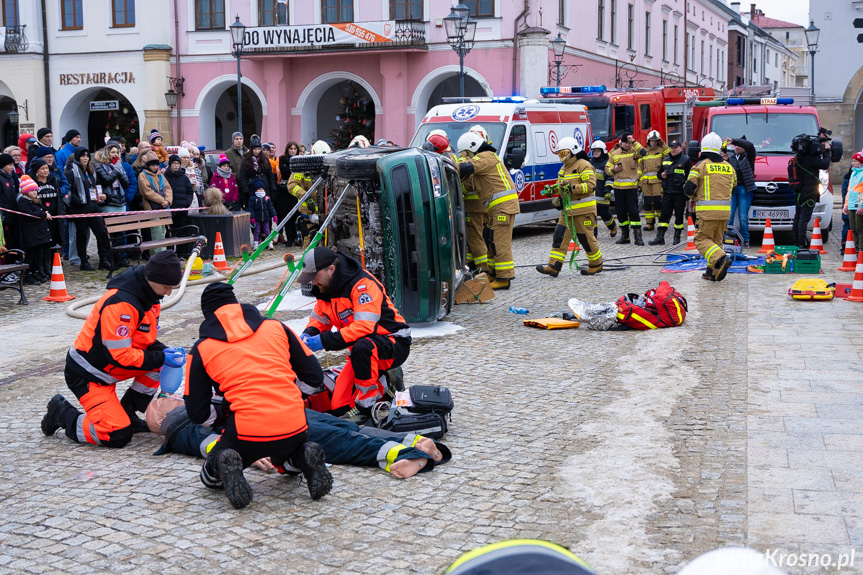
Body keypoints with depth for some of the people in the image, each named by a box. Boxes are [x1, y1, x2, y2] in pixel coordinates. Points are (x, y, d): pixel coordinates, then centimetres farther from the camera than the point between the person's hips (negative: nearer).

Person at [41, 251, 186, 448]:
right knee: (118, 436, -16)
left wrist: (165, 351, -10)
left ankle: (127, 413, 7)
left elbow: (145, 339, 9)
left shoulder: (148, 295, -1)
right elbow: (120, 356, -29)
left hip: (110, 363, 9)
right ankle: (62, 413, 6)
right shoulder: (120, 304, -30)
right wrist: (161, 358, -25)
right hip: (87, 374, -9)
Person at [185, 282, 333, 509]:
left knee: (211, 477, 25)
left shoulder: (201, 348, 9)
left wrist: (217, 412, 33)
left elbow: (197, 414, 10)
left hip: (247, 432, -2)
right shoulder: (276, 327, 12)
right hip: (295, 427, 3)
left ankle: (227, 467, -8)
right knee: (287, 459, 37)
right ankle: (306, 459, 3)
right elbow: (315, 376, 13)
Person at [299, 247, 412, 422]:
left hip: (394, 344, -8)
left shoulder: (362, 283, -24)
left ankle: (366, 404, -24)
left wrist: (324, 341, -35)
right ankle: (383, 383, 16)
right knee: (337, 407, -6)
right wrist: (308, 335, -9)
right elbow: (318, 319, 15)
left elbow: (365, 326, -34)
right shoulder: (325, 289, 3)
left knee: (362, 346, -43)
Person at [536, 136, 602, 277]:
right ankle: (553, 266, -3)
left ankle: (596, 265, 16)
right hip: (567, 210, 9)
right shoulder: (564, 168, 20)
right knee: (560, 236, 0)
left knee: (586, 238, 0)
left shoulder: (583, 165, -9)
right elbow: (561, 185, 31)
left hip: (583, 210, -9)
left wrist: (572, 188, -26)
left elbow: (591, 185, -18)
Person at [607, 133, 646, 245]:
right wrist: (614, 169, -7)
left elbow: (644, 153, -20)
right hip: (618, 186, 3)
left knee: (633, 210, -8)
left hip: (632, 186, -3)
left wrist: (634, 142, -19)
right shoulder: (614, 154, 9)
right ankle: (625, 235, 19)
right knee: (620, 211, 7)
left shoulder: (635, 151, 2)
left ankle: (637, 235, -5)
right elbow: (607, 169, 14)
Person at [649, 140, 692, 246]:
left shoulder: (686, 160, -1)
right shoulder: (665, 161, 15)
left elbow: (690, 176, -4)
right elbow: (659, 174, 25)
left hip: (680, 193, -4)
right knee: (664, 215, 2)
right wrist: (662, 176, 3)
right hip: (667, 192, 5)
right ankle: (660, 237, 2)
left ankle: (677, 236, 15)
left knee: (679, 215, 5)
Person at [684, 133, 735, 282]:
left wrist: (696, 196, 13)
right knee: (716, 240, 14)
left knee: (702, 239, 0)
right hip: (725, 209, 5)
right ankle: (713, 272, 13)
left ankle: (721, 259, -22)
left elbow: (688, 189, -7)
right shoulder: (729, 167, 12)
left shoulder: (700, 166, -4)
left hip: (707, 210, -5)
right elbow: (732, 188, 19)